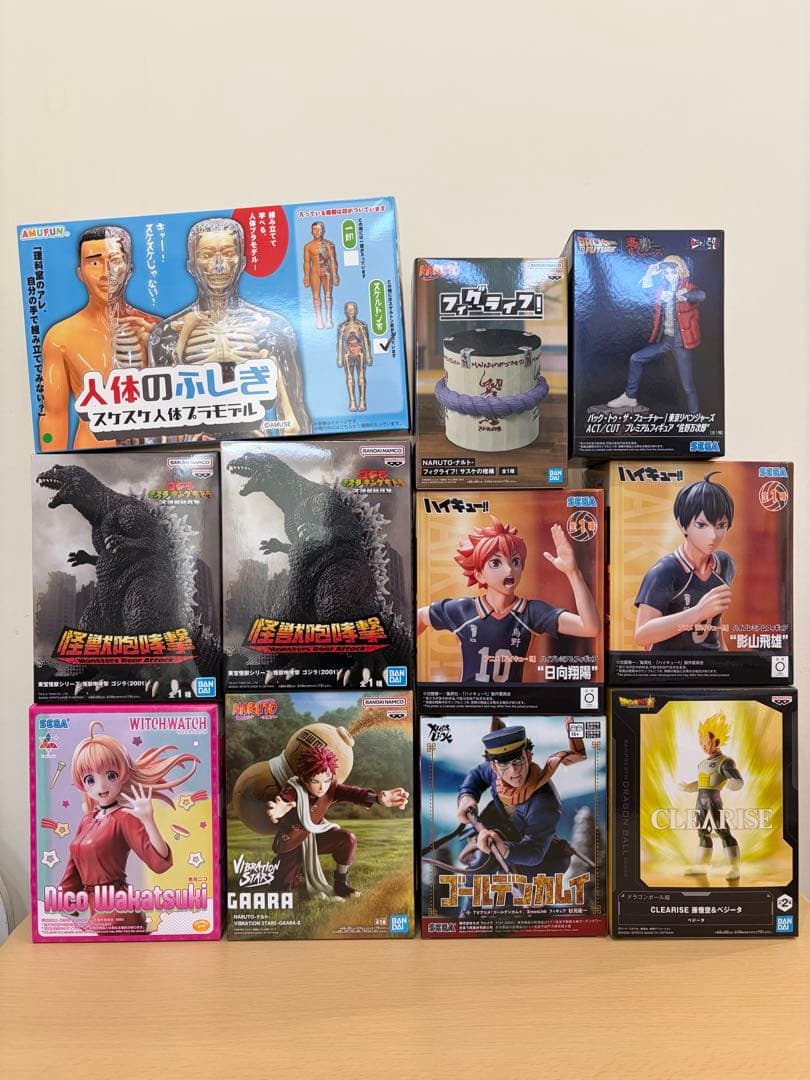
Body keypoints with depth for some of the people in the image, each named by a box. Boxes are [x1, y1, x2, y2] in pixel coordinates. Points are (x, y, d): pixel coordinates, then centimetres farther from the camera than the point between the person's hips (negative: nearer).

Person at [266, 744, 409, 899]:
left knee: (348, 839, -21)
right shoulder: (293, 790, -31)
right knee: (283, 886, -9)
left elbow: (352, 793, -39)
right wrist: (276, 812, -81)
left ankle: (341, 883, 1)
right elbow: (282, 802, -53)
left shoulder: (330, 787, -21)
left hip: (316, 835, 3)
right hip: (293, 841, -3)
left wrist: (378, 798, -61)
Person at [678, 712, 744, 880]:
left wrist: (732, 784, -39)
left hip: (714, 801, -9)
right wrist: (687, 787, 35)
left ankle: (734, 868, -4)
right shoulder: (703, 763, 16)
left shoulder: (725, 762, -10)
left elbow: (739, 781, -18)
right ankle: (702, 865, 23)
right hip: (701, 801, 9)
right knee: (703, 833, 14)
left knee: (724, 833, -8)